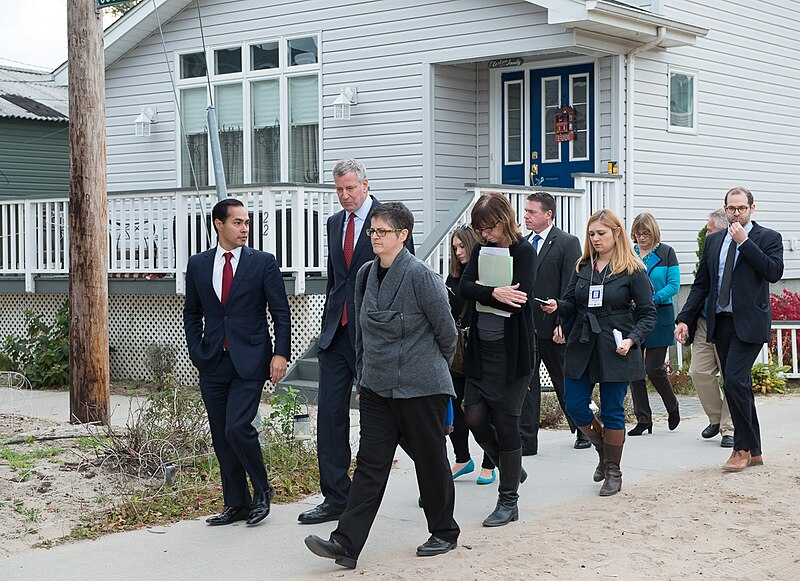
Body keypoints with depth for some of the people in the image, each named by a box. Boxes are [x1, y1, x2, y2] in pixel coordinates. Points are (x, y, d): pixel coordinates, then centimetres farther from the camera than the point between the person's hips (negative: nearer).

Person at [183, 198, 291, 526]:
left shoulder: (263, 263, 0)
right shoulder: (198, 265, 8)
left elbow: (281, 313, 0)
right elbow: (192, 314, 17)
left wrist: (280, 353, -10)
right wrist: (197, 352, 6)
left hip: (250, 361, -4)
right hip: (212, 363, 4)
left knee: (237, 427, -17)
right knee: (221, 437, 6)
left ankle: (262, 490, 6)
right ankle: (236, 504, 17)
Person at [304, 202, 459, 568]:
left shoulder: (420, 276, -14)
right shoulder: (366, 275, 7)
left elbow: (446, 330, -4)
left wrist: (437, 367, 11)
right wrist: (361, 378, 17)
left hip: (421, 388, -6)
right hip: (377, 388, 6)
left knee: (431, 460, 8)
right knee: (370, 463, 1)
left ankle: (444, 534, 25)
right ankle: (346, 544, -3)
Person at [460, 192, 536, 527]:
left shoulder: (524, 252, -8)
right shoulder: (482, 250, 9)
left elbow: (518, 301, -20)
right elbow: (465, 287, -6)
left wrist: (482, 292, -10)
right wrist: (494, 294, -22)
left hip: (512, 351, -6)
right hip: (481, 349, 6)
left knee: (505, 423, -1)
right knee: (475, 417, 3)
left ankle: (509, 501, 11)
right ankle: (512, 470, 29)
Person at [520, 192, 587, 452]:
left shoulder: (567, 243, -6)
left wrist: (562, 324, -17)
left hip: (552, 327, -5)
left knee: (565, 382, 9)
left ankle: (583, 431, 27)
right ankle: (527, 440, 6)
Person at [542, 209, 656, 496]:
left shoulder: (632, 271, -5)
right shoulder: (582, 267, 9)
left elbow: (648, 313, -4)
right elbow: (571, 304, 12)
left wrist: (632, 339, -18)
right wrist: (557, 307, -10)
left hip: (615, 351, -5)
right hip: (582, 346, 5)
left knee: (612, 411, 2)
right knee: (574, 405, 4)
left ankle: (613, 472, 17)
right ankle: (604, 451, 30)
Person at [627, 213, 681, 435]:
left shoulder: (666, 252, 1)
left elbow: (674, 285, -6)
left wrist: (651, 300, -18)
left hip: (659, 318, -4)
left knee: (654, 368, -6)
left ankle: (672, 407, 21)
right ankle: (643, 420, 9)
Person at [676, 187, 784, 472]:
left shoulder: (768, 238, 0)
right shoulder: (713, 240, 14)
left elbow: (774, 272, -17)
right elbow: (701, 284, 14)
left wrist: (745, 242, -16)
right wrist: (684, 319, 6)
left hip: (749, 323, -5)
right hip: (721, 322, 6)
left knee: (734, 381, -16)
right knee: (740, 385, 9)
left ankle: (743, 448, -3)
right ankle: (754, 451, 17)